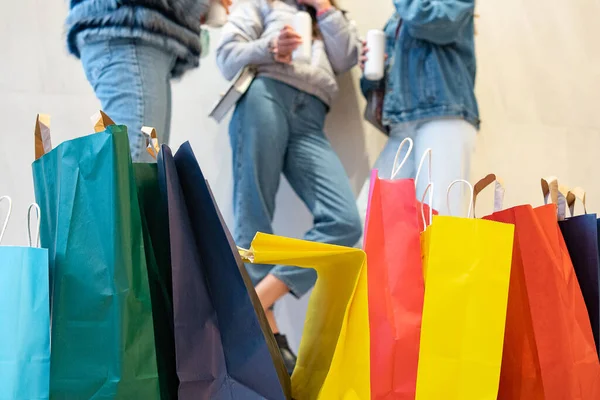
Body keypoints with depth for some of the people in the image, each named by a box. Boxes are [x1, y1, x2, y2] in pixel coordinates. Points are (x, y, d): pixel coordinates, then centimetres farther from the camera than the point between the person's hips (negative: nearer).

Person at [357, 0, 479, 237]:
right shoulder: (396, 20, 29)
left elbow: (429, 21, -11)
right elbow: (380, 87, 28)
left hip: (445, 119, -6)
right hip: (402, 128, 6)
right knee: (363, 217, -9)